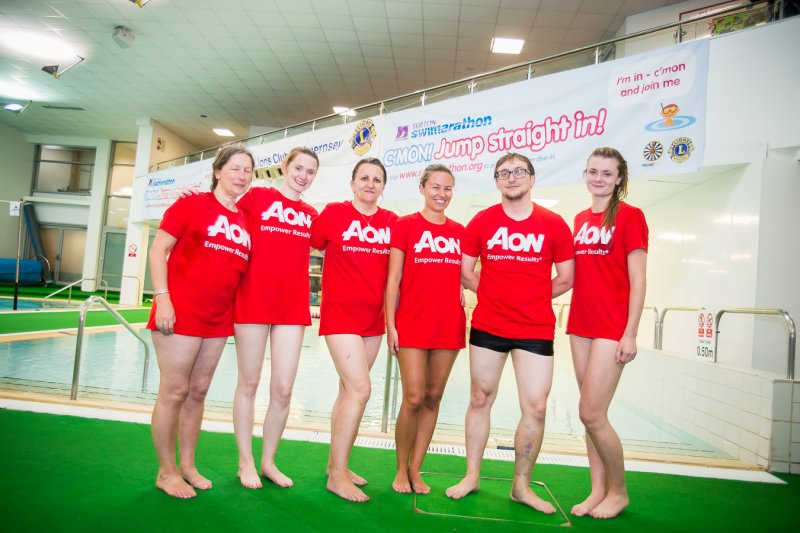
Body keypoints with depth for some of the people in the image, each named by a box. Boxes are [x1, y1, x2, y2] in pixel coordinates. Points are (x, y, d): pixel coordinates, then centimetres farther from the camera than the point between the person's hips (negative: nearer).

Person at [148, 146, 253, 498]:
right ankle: (166, 472, 17)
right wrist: (162, 299, -14)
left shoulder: (244, 219, 10)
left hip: (219, 318, 6)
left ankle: (187, 465, 26)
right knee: (174, 391, 1)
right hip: (182, 312, -5)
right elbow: (157, 251, -6)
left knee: (199, 391, 13)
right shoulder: (190, 205, -3)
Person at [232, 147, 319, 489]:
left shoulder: (311, 214, 13)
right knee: (249, 383, 7)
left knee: (283, 388, 2)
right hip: (254, 301, -3)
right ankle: (246, 461, 23)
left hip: (293, 306, 3)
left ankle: (268, 461, 21)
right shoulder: (256, 197, 3)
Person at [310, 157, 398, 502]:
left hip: (373, 317, 5)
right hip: (340, 313, -4)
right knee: (360, 389, -12)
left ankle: (335, 463, 27)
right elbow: (312, 246, 3)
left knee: (349, 390, 13)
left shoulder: (391, 222, 4)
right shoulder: (333, 212, -4)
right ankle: (338, 475, 3)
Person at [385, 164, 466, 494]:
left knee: (433, 398, 8)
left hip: (449, 327, 4)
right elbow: (393, 278, -3)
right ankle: (401, 469, 18)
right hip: (412, 326, -4)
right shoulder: (405, 225, 0)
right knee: (413, 399, -4)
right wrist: (390, 324, -7)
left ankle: (415, 469, 22)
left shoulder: (459, 231, 10)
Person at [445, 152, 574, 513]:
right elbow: (465, 272, 7)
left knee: (536, 408, 1)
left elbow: (565, 279, 6)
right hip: (487, 327, 1)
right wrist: (495, 295, 4)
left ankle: (521, 486, 20)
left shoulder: (554, 224, 0)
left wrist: (529, 299, 7)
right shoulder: (481, 222, 1)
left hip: (536, 331, 0)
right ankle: (472, 476, 27)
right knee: (480, 399, 10)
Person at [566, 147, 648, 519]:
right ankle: (598, 489, 23)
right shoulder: (580, 219, 13)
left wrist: (630, 333, -13)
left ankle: (619, 491, 16)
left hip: (612, 327, -6)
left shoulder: (630, 216, -5)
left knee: (591, 413, -6)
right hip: (580, 324, 6)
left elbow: (637, 281, -9)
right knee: (592, 413, 10)